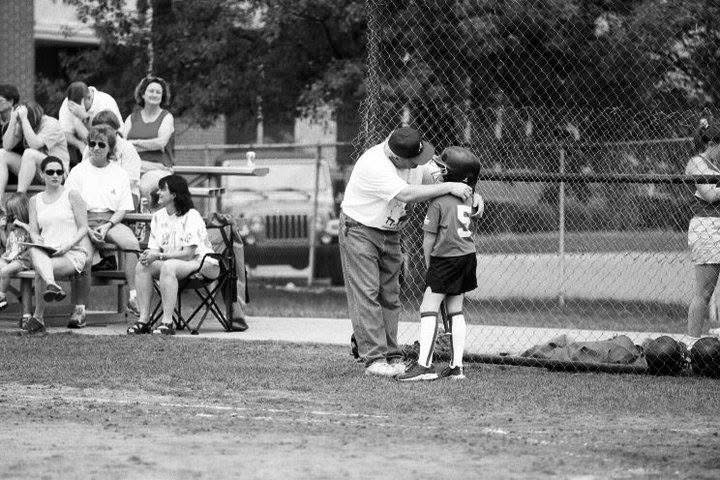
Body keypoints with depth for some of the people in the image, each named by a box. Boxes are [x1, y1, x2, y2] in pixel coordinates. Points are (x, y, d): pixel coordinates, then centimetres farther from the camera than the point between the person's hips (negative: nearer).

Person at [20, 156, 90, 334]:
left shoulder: (72, 196, 6)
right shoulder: (35, 201, 19)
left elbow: (83, 229, 1)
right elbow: (33, 231, 14)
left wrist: (67, 245, -15)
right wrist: (36, 239, -11)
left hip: (74, 253, -2)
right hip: (47, 253, 2)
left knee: (39, 271, -33)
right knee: (34, 251, -38)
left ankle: (38, 317, -27)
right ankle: (52, 285, -63)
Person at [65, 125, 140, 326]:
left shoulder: (119, 173, 14)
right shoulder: (78, 171, 11)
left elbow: (123, 209, 9)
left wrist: (107, 226, -10)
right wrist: (88, 230, -11)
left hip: (112, 221, 1)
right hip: (85, 222, -1)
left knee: (131, 243, -31)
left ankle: (133, 297, -32)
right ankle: (80, 309, -25)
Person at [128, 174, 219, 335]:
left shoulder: (191, 217, -14)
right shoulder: (158, 216, 10)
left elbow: (188, 254, -20)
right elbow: (155, 249, 5)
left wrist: (158, 256, -25)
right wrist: (148, 255, -21)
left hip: (202, 263, -7)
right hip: (173, 262, 7)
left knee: (168, 266, -36)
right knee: (142, 266, -18)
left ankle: (167, 322, -37)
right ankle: (143, 320, -22)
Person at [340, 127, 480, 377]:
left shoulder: (414, 162, -7)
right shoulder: (374, 165, -32)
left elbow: (431, 177, 9)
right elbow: (407, 194, -38)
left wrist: (472, 194, -4)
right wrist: (449, 187, -35)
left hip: (390, 233, 7)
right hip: (359, 231, -7)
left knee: (390, 297, 6)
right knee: (366, 295, -11)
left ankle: (391, 356, 8)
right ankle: (374, 358, -12)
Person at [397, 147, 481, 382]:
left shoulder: (438, 202, -12)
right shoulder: (466, 198, 7)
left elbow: (429, 239, -7)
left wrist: (429, 264, 4)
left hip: (446, 258, -7)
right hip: (468, 255, 8)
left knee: (428, 309, -6)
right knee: (455, 311, 12)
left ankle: (424, 364, -15)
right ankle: (456, 365, 11)